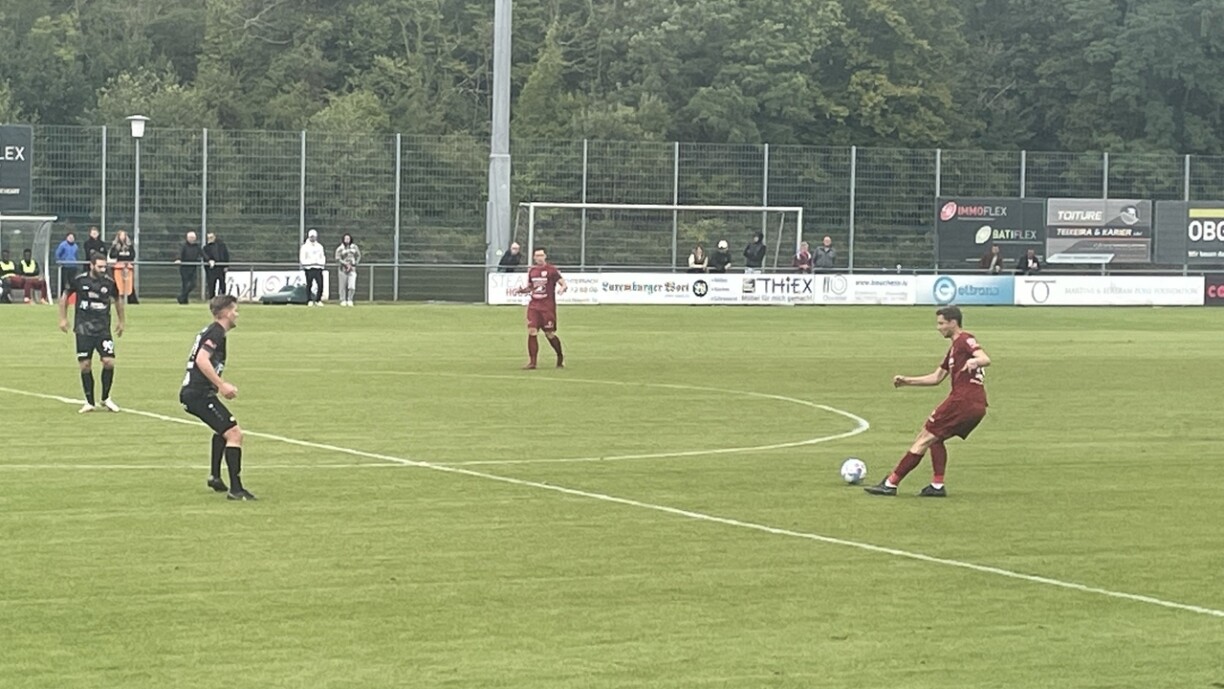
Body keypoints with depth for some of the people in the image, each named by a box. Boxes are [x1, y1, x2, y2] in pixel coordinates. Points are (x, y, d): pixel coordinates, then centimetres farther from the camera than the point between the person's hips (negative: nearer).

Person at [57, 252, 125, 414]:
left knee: (109, 362, -11)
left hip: (103, 328, 1)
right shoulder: (79, 280, -6)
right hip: (83, 329, -1)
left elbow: (118, 300, 17)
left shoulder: (109, 282, -2)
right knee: (85, 365, -2)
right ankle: (89, 402, 10)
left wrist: (121, 322, 22)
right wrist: (63, 318, 10)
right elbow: (65, 296, 11)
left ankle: (106, 399, 8)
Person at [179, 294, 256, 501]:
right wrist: (221, 385, -23)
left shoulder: (210, 331, 20)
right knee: (234, 434, -15)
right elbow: (202, 360, -23)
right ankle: (235, 489, -20)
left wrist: (223, 385, 22)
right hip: (199, 393, -11)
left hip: (190, 392, 11)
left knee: (224, 429, 32)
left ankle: (215, 477, 35)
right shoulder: (217, 332, -10)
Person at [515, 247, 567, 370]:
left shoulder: (551, 270, -5)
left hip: (548, 306, -4)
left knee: (549, 334, 2)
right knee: (531, 331, -9)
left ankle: (560, 357, 26)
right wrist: (522, 290, 1)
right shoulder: (531, 271, 10)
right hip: (534, 305, 4)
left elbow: (564, 284, -6)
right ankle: (532, 362, -5)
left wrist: (562, 288, -29)